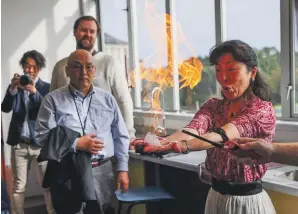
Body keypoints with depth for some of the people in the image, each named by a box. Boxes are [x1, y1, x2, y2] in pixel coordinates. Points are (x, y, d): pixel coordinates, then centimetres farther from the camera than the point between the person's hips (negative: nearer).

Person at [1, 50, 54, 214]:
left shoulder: (46, 87, 4)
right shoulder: (15, 86, 9)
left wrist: (34, 92, -24)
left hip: (41, 143, -1)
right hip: (19, 144, 2)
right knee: (18, 186, 8)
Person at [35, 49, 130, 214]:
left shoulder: (107, 99, 9)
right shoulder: (53, 100, 0)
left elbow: (121, 137, 10)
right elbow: (42, 136, -8)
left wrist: (123, 169, 4)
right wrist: (77, 144, -15)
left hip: (103, 172, 3)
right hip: (67, 174, -2)